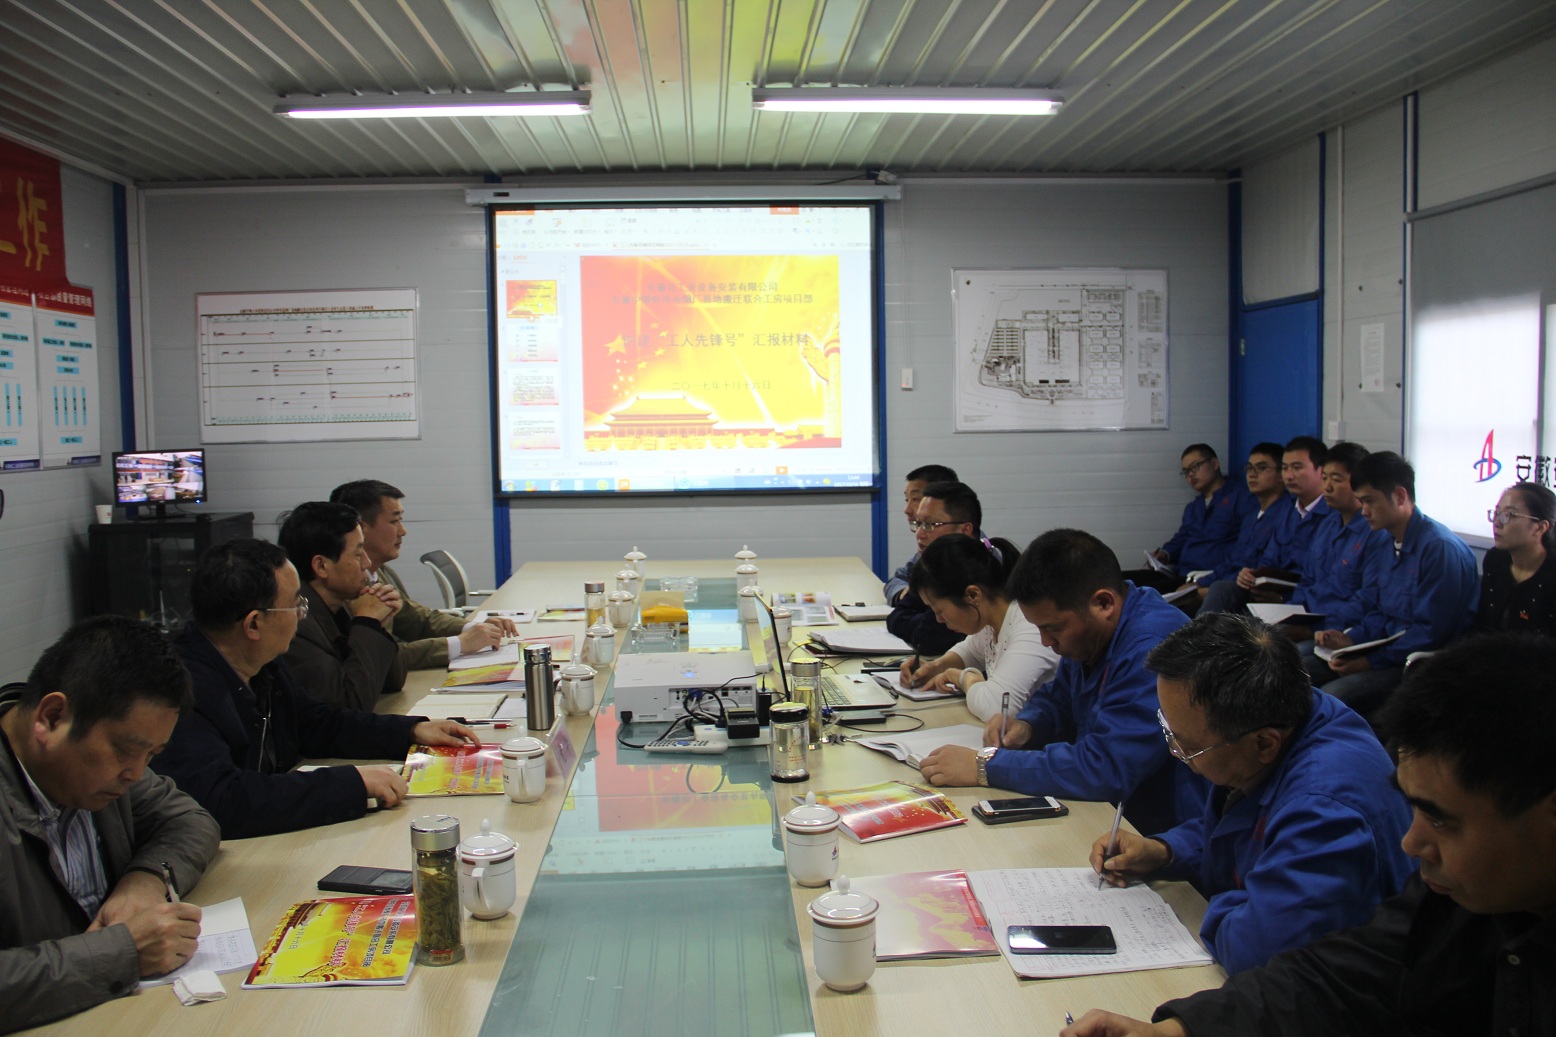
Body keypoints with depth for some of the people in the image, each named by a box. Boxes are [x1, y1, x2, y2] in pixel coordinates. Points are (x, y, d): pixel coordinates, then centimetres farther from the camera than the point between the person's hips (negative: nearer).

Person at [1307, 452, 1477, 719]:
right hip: (1386, 650, 9)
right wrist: (1350, 639, -4)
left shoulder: (1441, 548, -17)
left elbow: (1431, 632, -20)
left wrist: (1370, 662, -19)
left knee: (1331, 696, -29)